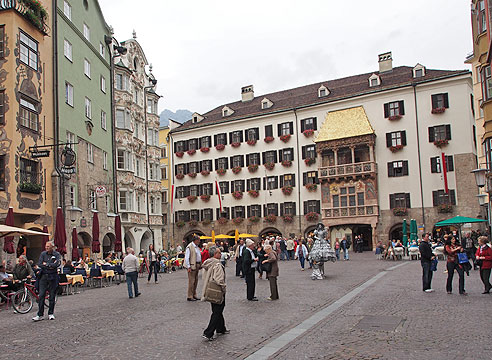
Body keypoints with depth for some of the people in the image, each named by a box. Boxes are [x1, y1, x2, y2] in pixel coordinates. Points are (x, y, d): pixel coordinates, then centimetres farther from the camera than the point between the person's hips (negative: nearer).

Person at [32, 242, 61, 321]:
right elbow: (39, 264, -3)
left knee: (52, 296, 3)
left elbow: (58, 263, -15)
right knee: (41, 295, -3)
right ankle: (40, 315, 2)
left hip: (53, 277, -2)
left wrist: (46, 264, -8)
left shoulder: (57, 254, 1)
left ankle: (51, 314, 14)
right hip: (43, 276, 2)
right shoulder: (43, 254, 8)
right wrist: (50, 266, -11)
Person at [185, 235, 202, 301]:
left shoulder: (197, 247, 15)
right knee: (191, 281, -6)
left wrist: (200, 265, 15)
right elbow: (186, 258, -15)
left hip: (197, 265, 9)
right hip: (192, 266, -9)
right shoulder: (189, 247, -12)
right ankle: (190, 296, 1)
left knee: (196, 281, 14)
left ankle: (194, 295, 23)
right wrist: (188, 267, -18)